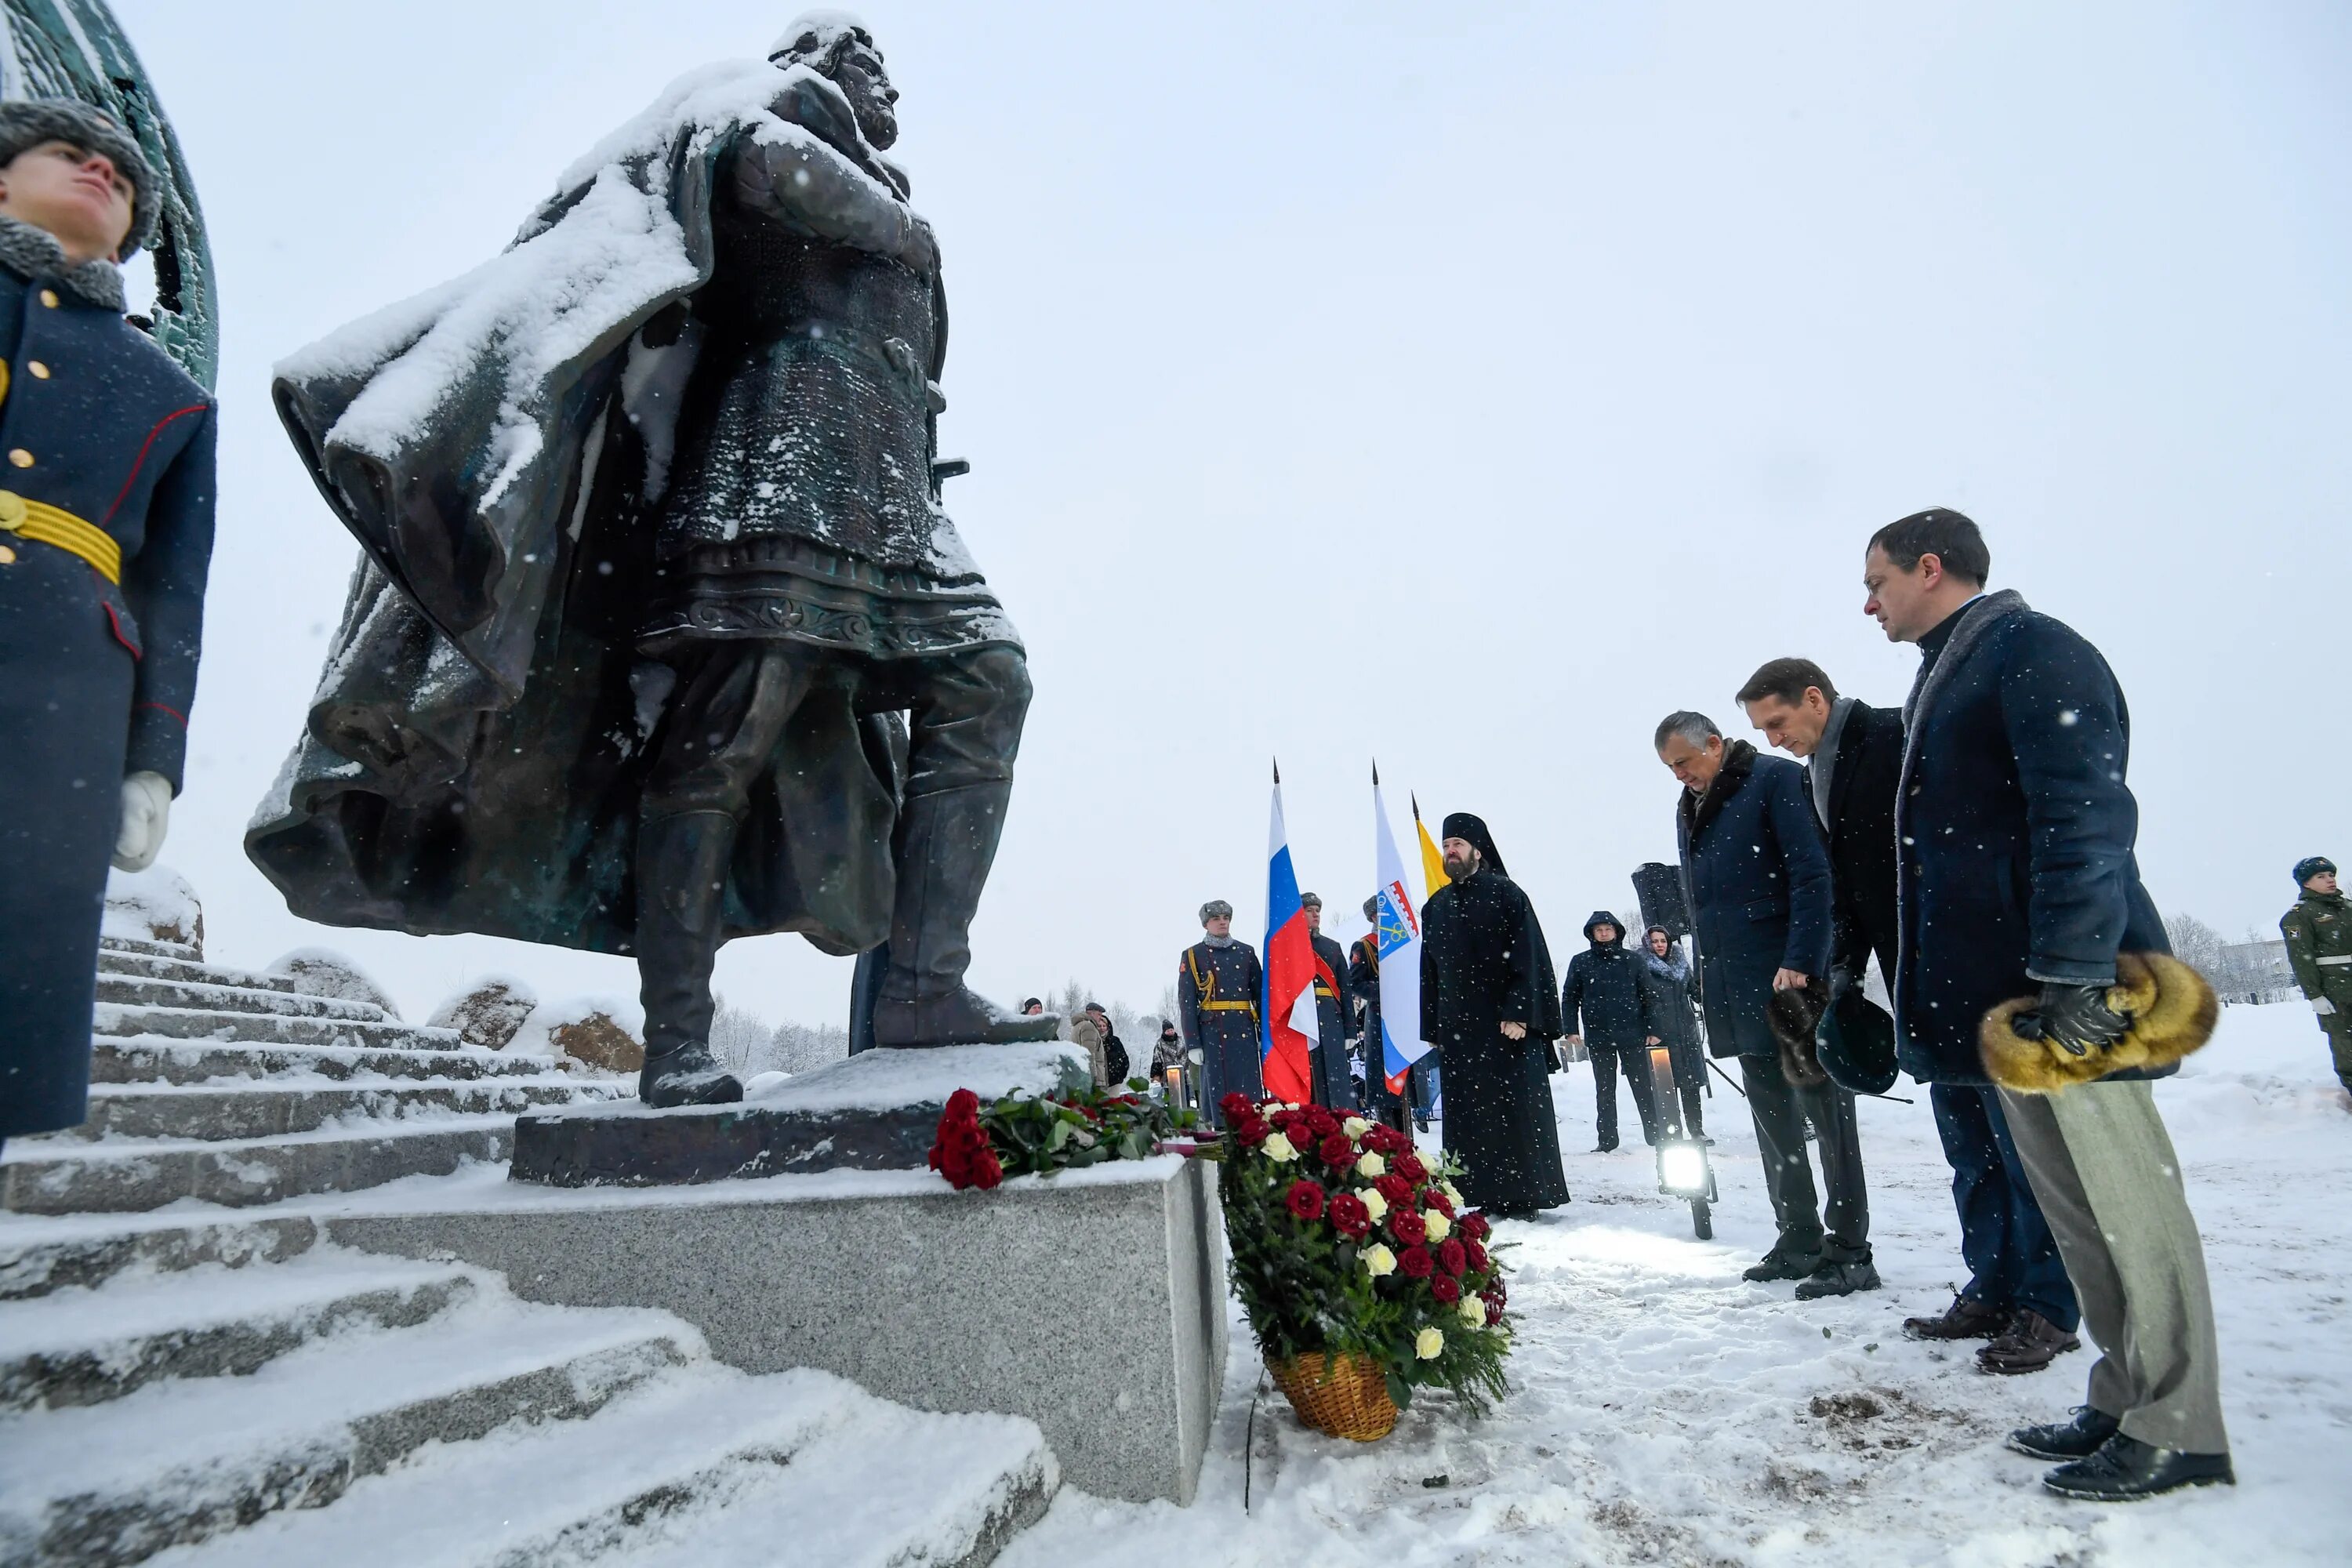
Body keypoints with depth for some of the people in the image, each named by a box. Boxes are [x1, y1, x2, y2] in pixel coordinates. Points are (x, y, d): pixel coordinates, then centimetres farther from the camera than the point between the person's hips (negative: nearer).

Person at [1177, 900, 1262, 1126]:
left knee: (1251, 1090, 1)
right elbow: (1186, 1002, 0)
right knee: (1218, 1092, -1)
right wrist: (1193, 1044, -6)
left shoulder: (1246, 952, 13)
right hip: (1212, 1033, -3)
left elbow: (1261, 993, 12)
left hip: (1245, 1031, 3)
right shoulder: (1193, 956, 4)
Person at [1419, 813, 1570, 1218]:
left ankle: (1523, 1195, 4)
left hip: (1508, 1023, -5)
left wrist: (1518, 1013, -16)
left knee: (1516, 1107, -3)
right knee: (1468, 1113, 3)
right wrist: (1432, 1029, 9)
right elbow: (1429, 971, 15)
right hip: (1458, 1029, 5)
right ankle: (1485, 1196, 8)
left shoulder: (1505, 894, 0)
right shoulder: (1435, 906, 16)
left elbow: (1529, 956, -7)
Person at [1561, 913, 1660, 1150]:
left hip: (1632, 1035, 0)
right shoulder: (1580, 962, 4)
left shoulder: (1632, 960, 4)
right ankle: (1607, 1140, 12)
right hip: (1598, 1037, 0)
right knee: (1605, 1091, 7)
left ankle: (1655, 1135, 13)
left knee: (1643, 1087, 4)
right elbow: (1570, 998, 5)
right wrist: (1571, 1029, -3)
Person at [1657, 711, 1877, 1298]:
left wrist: (1801, 961, -21)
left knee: (1823, 1107, -2)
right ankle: (1799, 1239, 22)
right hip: (1736, 989, 8)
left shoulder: (1776, 780, -7)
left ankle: (1849, 1249, 4)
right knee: (1773, 1117, 13)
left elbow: (1813, 873, -15)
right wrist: (1710, 973, 16)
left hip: (1791, 979, -8)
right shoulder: (1688, 810, 16)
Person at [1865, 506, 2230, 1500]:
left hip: (2066, 990, -10)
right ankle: (2127, 1403, 24)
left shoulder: (2032, 650, -10)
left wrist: (2074, 972, -25)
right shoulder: (1948, 678, 19)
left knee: (2127, 1194, -1)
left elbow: (2084, 815, -20)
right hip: (2004, 991, 10)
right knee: (2071, 1203, 14)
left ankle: (2177, 1431, 11)